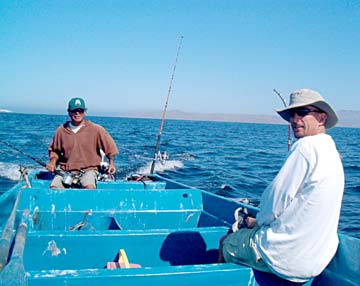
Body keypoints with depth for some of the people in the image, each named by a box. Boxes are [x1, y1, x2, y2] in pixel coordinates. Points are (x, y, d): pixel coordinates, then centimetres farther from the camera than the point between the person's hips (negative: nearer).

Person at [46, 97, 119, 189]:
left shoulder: (96, 129, 0)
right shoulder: (61, 130, 5)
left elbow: (110, 147, 10)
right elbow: (54, 150, 20)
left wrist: (111, 163, 3)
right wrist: (52, 162, 3)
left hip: (88, 169, -2)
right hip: (66, 170, 2)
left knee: (89, 187, -32)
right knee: (54, 187, -23)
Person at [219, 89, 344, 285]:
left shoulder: (306, 146, -21)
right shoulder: (331, 151, 9)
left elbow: (277, 199, -20)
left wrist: (258, 221, 1)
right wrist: (260, 221, 14)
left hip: (290, 257, -9)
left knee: (226, 243, 14)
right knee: (241, 231, 28)